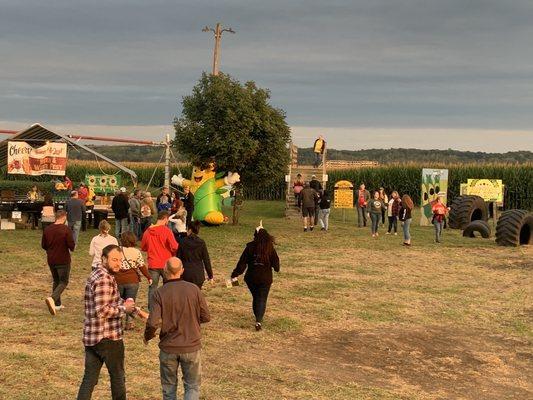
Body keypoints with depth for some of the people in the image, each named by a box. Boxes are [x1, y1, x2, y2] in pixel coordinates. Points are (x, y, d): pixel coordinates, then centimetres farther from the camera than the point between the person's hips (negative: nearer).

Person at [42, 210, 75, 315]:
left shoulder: (47, 229, 0)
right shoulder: (66, 229, -15)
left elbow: (43, 245, 7)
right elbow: (72, 245, -17)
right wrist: (72, 247, 6)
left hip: (51, 260, 5)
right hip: (63, 260, -5)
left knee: (56, 281, 20)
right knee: (63, 282, 3)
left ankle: (57, 304, 23)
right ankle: (52, 298, -21)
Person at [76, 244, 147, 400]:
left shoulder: (98, 274, 14)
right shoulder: (104, 279, -19)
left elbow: (117, 301, 22)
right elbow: (102, 311, -26)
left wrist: (139, 312, 19)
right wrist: (124, 309, -13)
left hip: (91, 337, 8)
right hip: (108, 338, -8)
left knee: (89, 378, 9)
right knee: (117, 376, 11)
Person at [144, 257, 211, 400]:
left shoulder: (160, 293, -13)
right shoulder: (194, 289, -8)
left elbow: (153, 323, -18)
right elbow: (206, 317, -3)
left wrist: (147, 337, 3)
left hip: (168, 348, 0)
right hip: (192, 347, 0)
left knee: (169, 388, 17)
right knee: (193, 386, 12)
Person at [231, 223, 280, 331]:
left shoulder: (250, 247, -7)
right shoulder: (270, 248, -8)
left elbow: (242, 262, -8)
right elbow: (275, 261, 1)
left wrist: (235, 274, -3)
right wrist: (276, 268, 24)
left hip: (251, 278, 1)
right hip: (265, 278, -1)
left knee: (255, 298, 19)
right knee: (262, 299, 2)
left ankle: (258, 319, 30)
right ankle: (259, 320, -16)